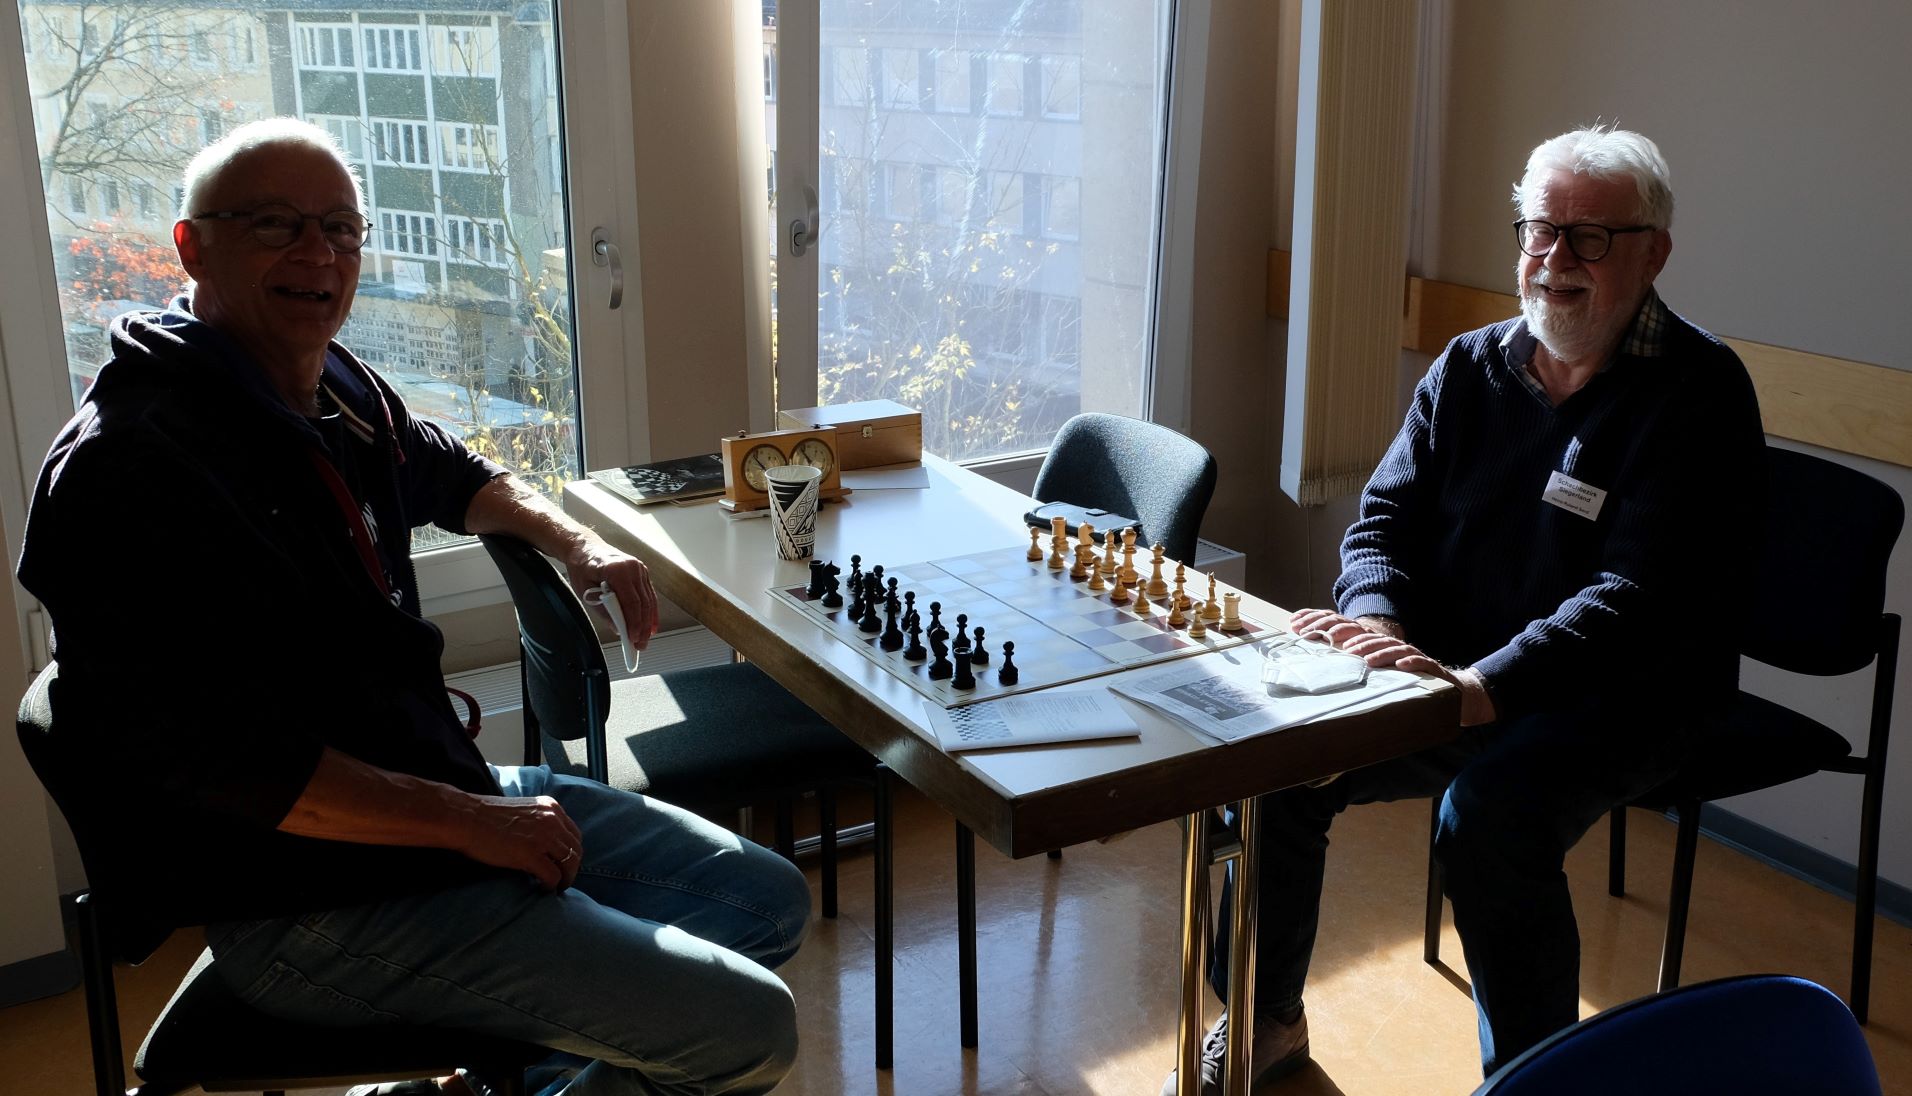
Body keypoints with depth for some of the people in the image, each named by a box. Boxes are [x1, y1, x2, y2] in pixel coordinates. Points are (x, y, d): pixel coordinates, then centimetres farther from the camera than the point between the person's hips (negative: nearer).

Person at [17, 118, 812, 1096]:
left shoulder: (341, 392, 7)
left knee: (769, 902, 14)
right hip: (313, 901, -9)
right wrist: (473, 823, -19)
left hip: (451, 787, 9)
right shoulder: (124, 465, -19)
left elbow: (451, 478, 31)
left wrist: (572, 539, 12)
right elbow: (211, 759, -24)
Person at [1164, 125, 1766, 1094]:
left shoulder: (1697, 393, -11)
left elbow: (1642, 595, -22)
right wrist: (1378, 625, -17)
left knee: (1489, 810, -33)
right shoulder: (1469, 369, 8)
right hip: (1453, 676, 5)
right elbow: (1385, 521, 7)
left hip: (1617, 698, -5)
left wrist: (1480, 688, -34)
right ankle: (1266, 1018, 10)